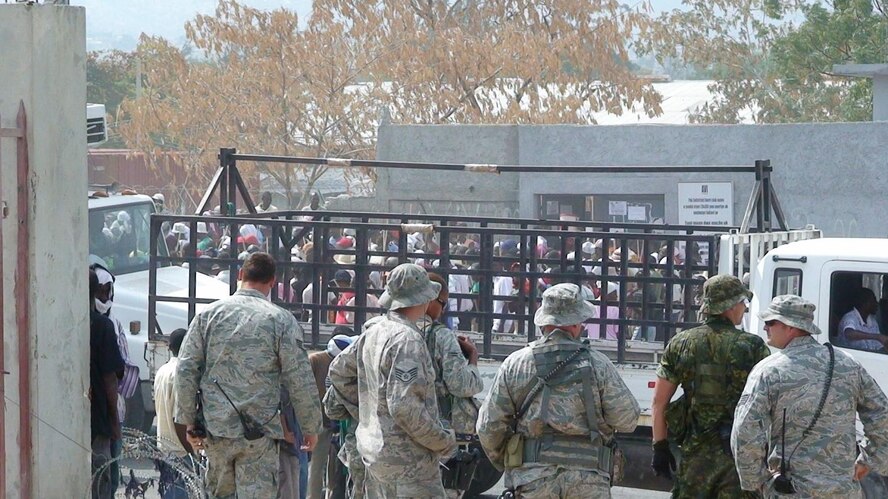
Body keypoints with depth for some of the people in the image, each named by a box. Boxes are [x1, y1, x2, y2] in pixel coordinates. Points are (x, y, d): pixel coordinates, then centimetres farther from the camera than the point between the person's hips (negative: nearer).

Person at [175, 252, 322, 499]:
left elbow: (186, 370, 2)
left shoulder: (209, 314, 4)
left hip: (215, 428, 3)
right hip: (259, 435, -3)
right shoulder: (282, 320, -5)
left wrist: (188, 421, 9)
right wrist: (311, 428, 5)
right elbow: (300, 382, -6)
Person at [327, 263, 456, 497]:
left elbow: (338, 371, 20)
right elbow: (404, 406, -25)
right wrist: (444, 441, -14)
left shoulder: (373, 331, 7)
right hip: (408, 460, -9)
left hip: (372, 450, 9)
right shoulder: (407, 340, -19)